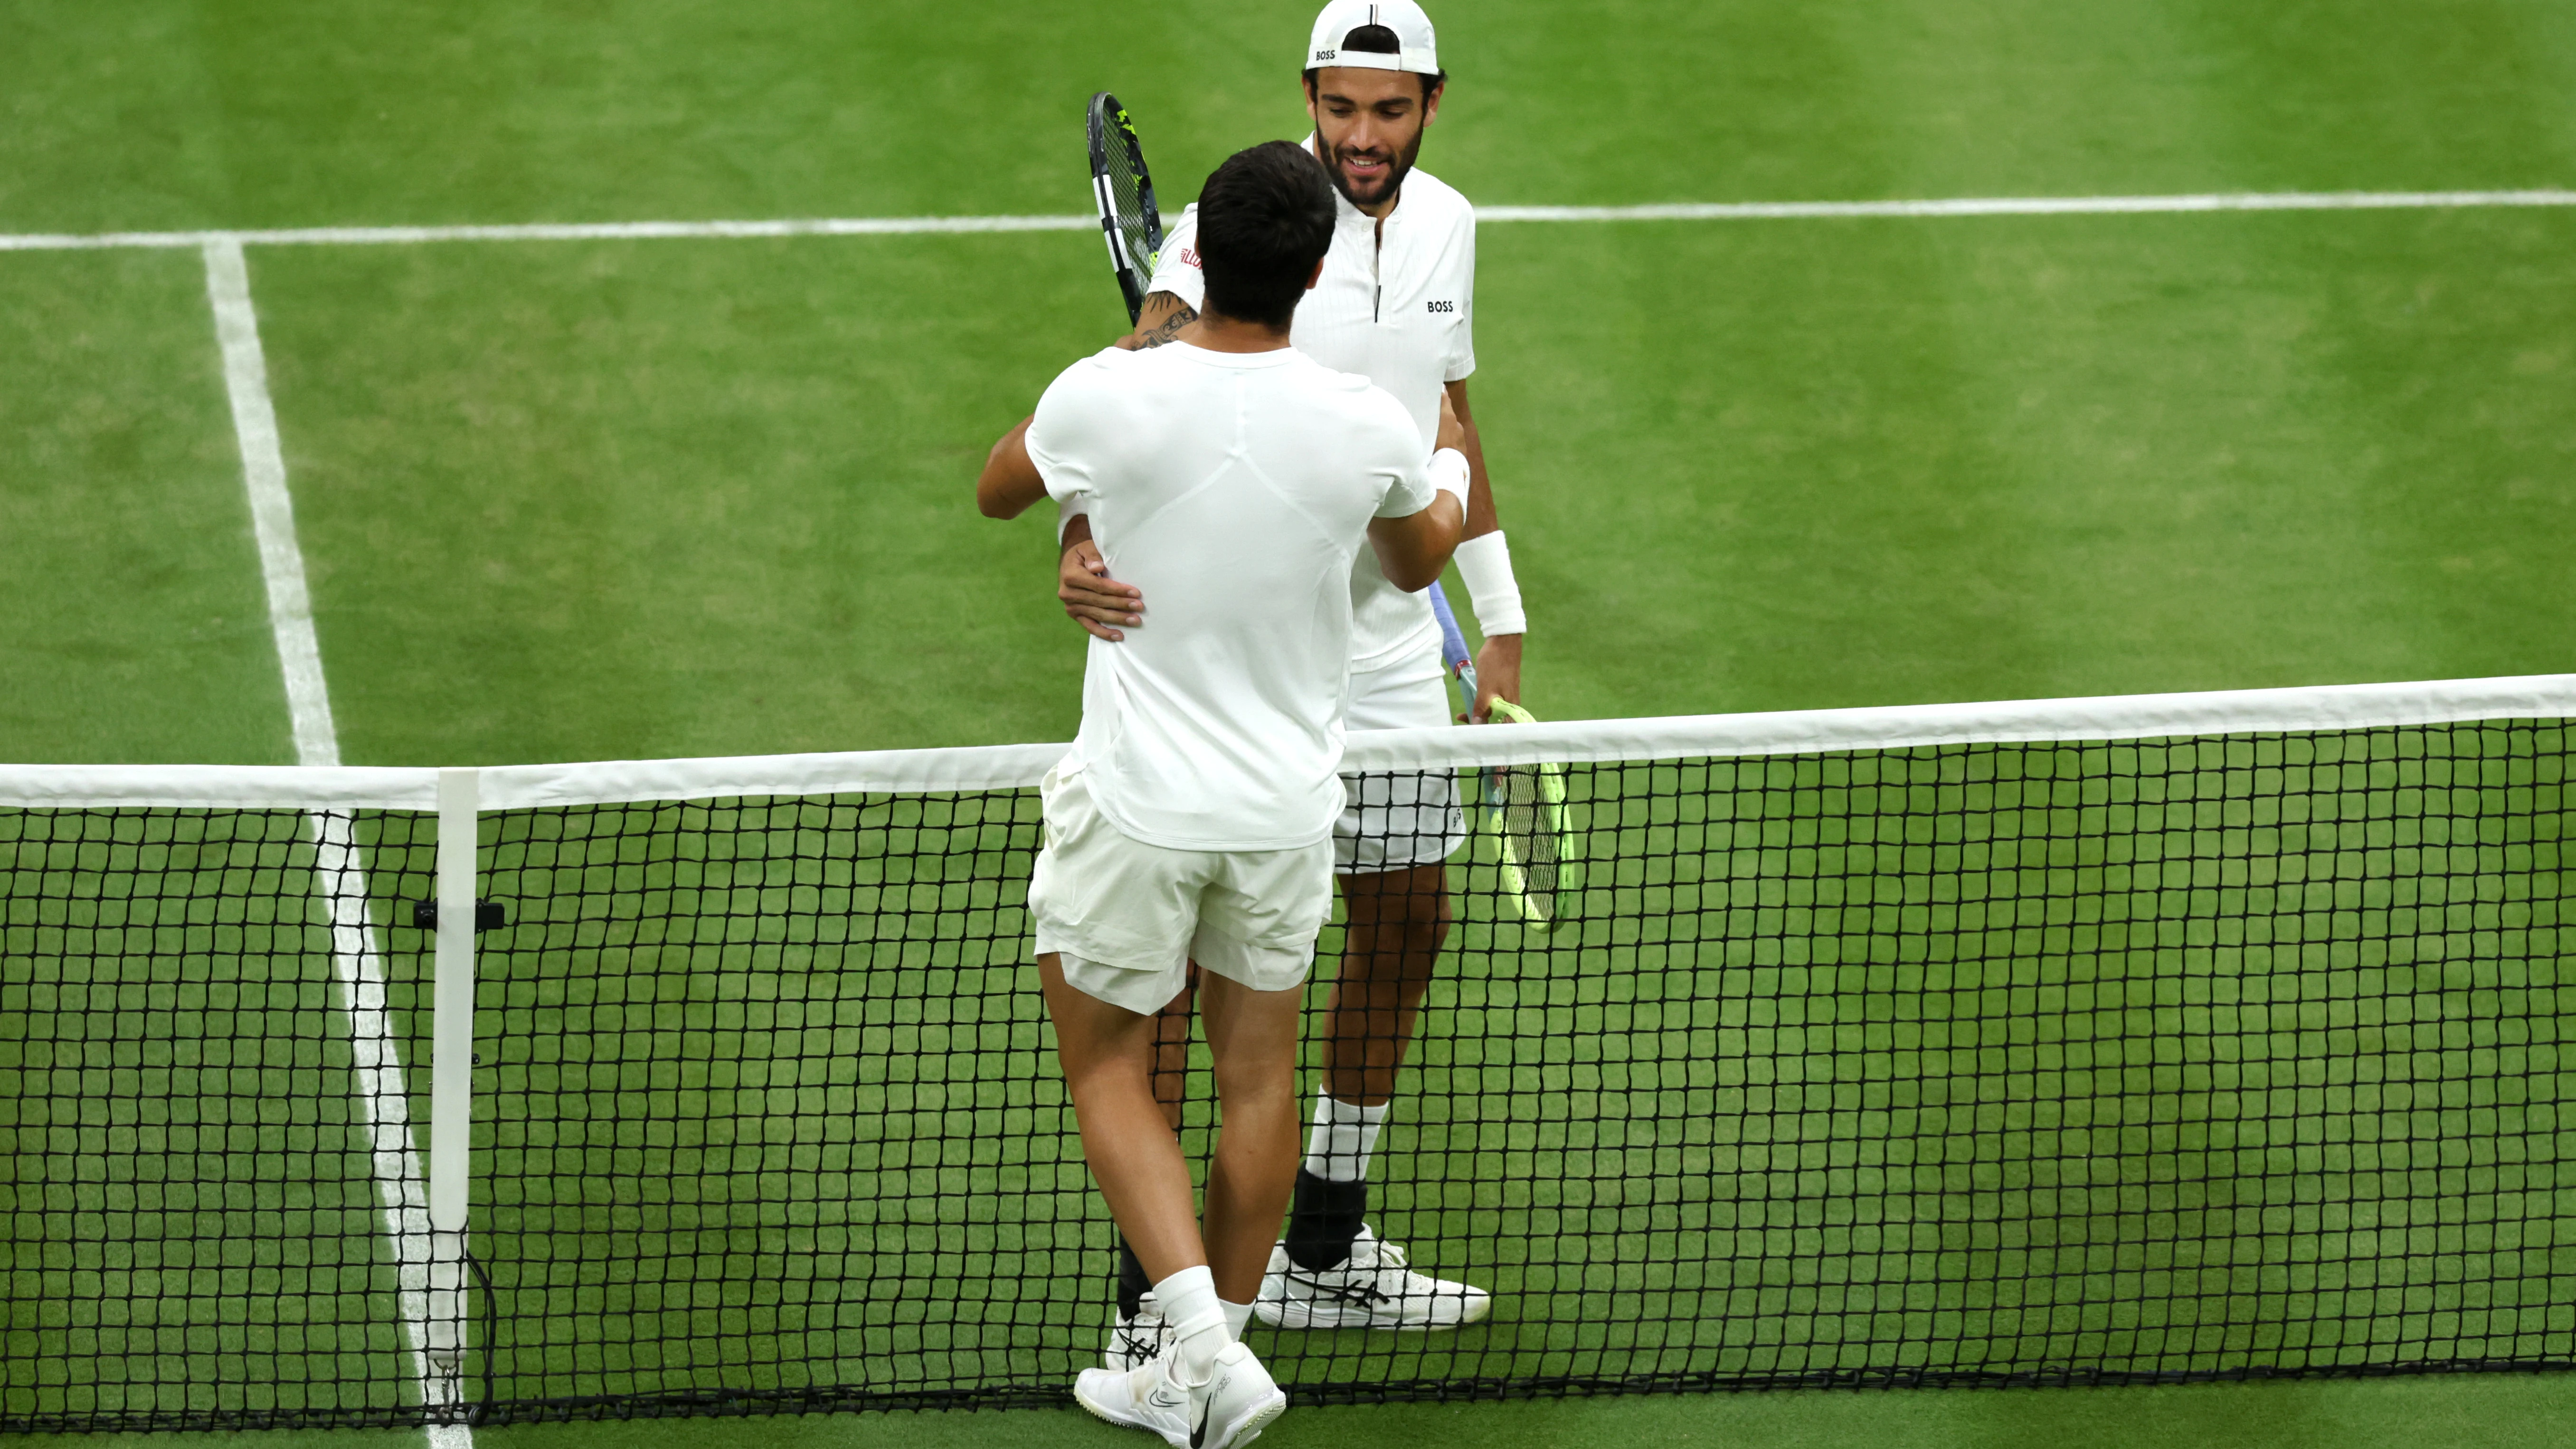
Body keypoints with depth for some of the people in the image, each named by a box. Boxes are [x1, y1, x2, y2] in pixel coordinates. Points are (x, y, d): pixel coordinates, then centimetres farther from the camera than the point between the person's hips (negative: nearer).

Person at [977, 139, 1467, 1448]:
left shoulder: (1108, 396, -18)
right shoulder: (1365, 425, -12)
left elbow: (999, 490, 6)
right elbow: (1414, 563, 13)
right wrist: (1451, 478, 36)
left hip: (1137, 804, -2)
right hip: (1289, 801, 3)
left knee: (1107, 1068, 11)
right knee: (1256, 1072, 15)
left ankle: (1205, 1338, -6)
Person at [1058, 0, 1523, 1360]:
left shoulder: (1446, 226, 5)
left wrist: (1498, 621, 20)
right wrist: (1083, 533, -49)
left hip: (1387, 646, 7)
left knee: (1404, 917, 14)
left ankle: (1323, 1253, 30)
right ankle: (1147, 1297, -5)